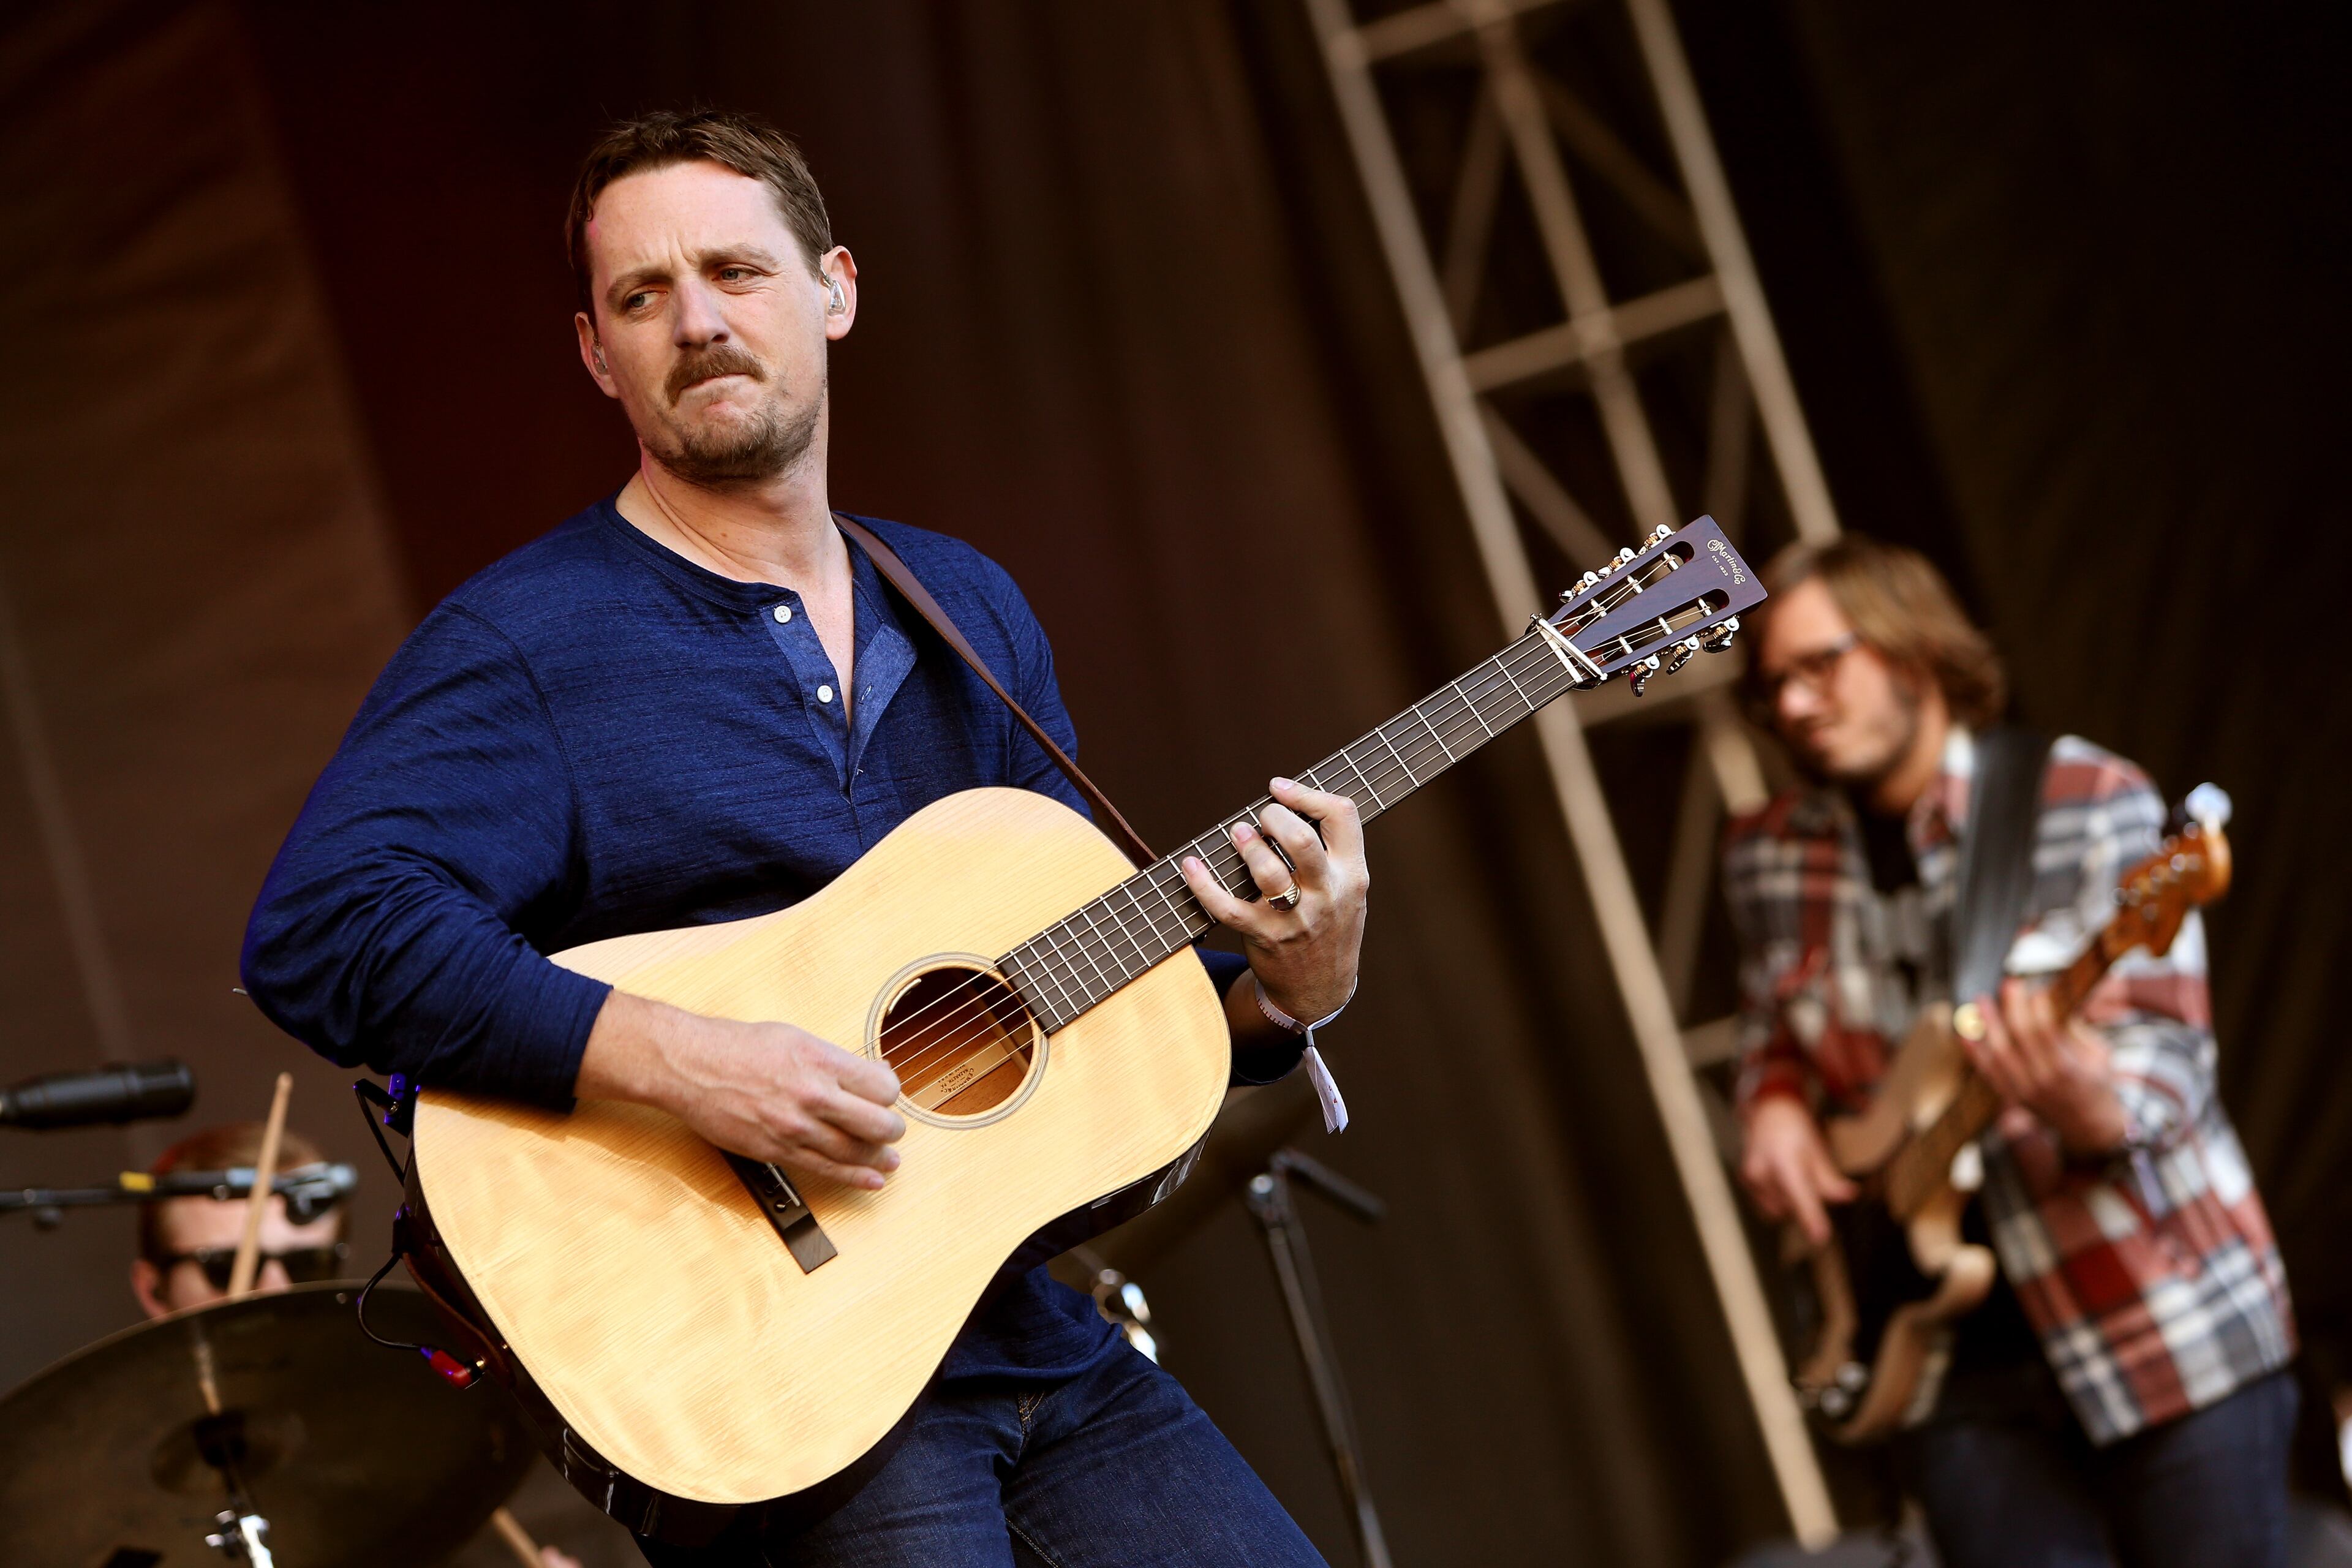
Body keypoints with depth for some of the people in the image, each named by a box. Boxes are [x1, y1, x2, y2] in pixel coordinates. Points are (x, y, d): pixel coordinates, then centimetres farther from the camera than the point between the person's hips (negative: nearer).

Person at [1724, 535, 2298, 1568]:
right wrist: (1776, 1104, 0)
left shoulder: (2094, 808, -10)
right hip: (1958, 1345, 4)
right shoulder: (1768, 860, 4)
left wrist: (2094, 1112, -36)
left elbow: (2163, 1059, -14)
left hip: (2160, 1317, -3)